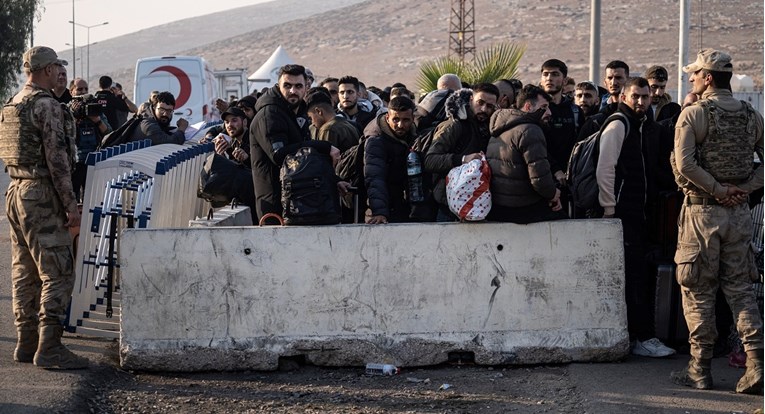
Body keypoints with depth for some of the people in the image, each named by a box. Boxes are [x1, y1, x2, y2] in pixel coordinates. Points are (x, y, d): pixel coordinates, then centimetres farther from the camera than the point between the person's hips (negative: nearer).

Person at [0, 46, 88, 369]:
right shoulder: (46, 106, -14)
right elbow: (57, 158, -19)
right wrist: (71, 204, -17)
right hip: (41, 197, -10)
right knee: (58, 273, -8)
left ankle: (27, 343, 17)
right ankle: (49, 348, -11)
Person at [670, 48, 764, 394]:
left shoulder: (693, 114, -9)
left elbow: (684, 164, -20)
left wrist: (718, 190, -11)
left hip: (702, 211, -4)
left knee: (698, 291, 5)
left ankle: (700, 369, 8)